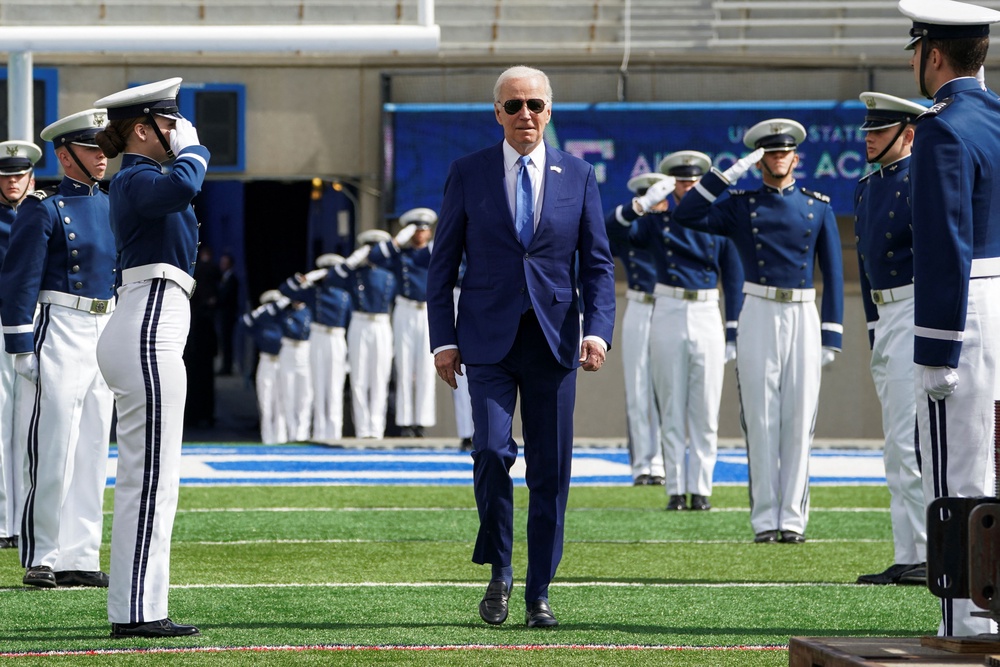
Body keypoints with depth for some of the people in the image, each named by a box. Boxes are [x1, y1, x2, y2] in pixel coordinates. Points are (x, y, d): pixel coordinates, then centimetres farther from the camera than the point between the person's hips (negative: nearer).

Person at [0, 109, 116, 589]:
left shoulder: (110, 207, 14)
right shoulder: (43, 209, -7)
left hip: (107, 333, 7)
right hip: (61, 330, -7)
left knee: (92, 451, 7)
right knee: (52, 450, -6)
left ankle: (79, 558, 11)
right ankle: (40, 559, 0)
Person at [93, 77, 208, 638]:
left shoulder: (136, 182, 20)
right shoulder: (136, 180, -12)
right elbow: (181, 187, -31)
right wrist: (191, 149, -13)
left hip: (144, 333, 11)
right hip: (150, 333, -11)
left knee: (142, 478, 11)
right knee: (153, 476, -10)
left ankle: (135, 611, 13)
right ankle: (137, 611, -11)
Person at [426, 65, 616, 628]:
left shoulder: (578, 176, 7)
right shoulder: (468, 174, 4)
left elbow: (598, 264, 6)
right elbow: (443, 263, 6)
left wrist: (598, 330, -9)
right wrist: (444, 339, -2)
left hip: (554, 339, 1)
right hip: (488, 338, -1)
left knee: (550, 472, 1)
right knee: (492, 450, -17)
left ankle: (539, 593, 11)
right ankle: (499, 572, 3)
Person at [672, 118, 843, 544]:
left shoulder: (818, 207, 10)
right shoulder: (739, 206, 7)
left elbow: (833, 275, 9)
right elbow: (685, 216, -8)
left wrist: (831, 338, 2)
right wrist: (730, 173, -10)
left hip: (803, 318, 1)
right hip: (759, 317, -1)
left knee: (799, 421, -1)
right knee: (761, 421, -2)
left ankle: (792, 519, 3)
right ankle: (765, 520, 1)